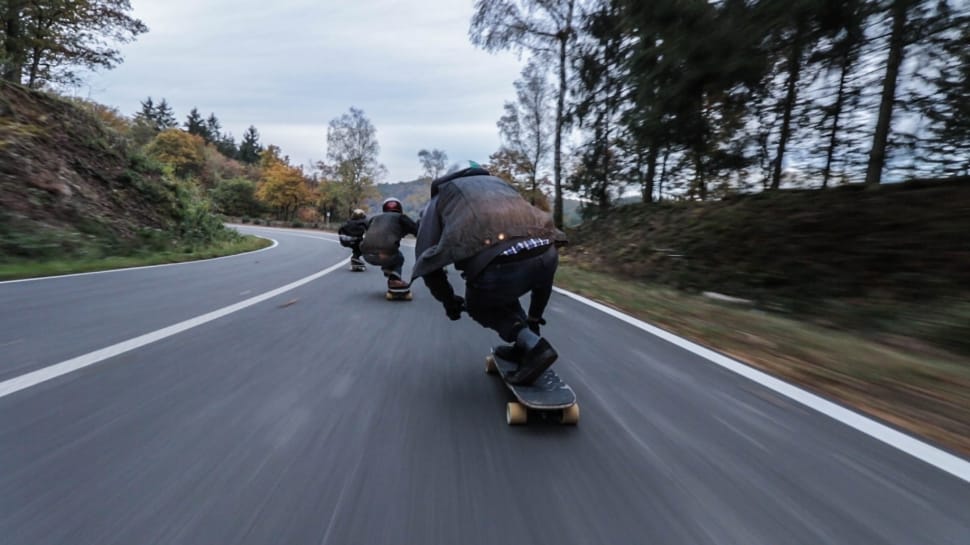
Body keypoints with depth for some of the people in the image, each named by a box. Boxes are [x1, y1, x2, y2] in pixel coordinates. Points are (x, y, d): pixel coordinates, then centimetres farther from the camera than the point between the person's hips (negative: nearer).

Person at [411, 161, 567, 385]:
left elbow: (427, 257, 20)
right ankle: (527, 341, 36)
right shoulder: (499, 182, 38)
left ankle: (532, 344, 8)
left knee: (479, 306, 29)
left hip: (500, 265, -4)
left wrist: (448, 300, 36)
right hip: (546, 255, 5)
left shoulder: (440, 196, 29)